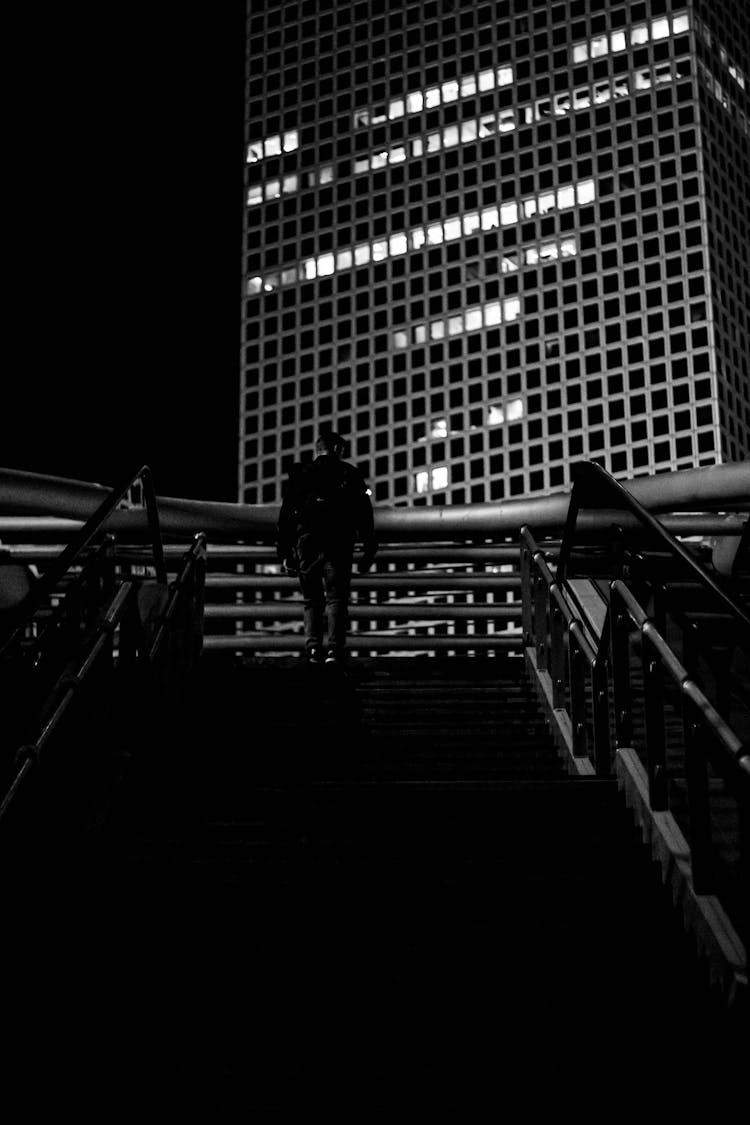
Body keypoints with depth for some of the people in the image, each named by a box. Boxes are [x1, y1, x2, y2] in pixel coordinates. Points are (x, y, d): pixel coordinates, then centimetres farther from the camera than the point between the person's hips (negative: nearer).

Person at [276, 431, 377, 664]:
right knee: (336, 598, 0)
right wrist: (369, 552, 6)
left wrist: (284, 553, 9)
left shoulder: (300, 474, 11)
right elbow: (365, 517, 4)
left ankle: (313, 647, -4)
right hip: (339, 546, -1)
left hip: (306, 545, 1)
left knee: (312, 600, 11)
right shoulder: (350, 475, 9)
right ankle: (334, 648, -16)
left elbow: (285, 517, 8)